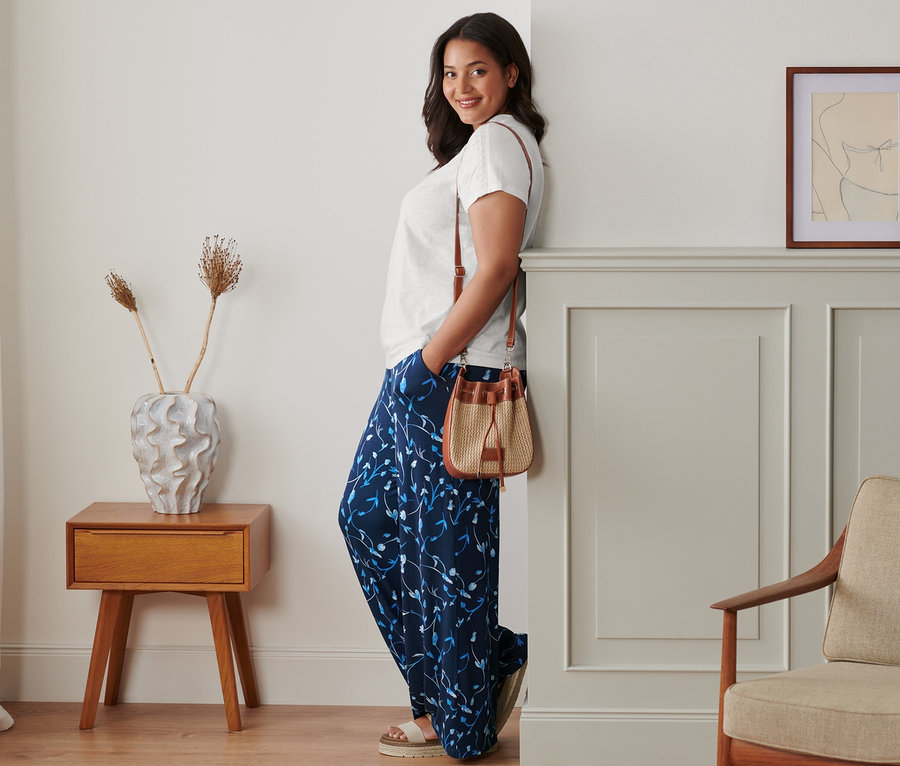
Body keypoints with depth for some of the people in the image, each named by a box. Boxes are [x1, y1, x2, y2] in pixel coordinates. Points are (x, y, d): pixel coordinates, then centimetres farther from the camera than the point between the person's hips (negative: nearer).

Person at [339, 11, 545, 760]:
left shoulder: (498, 141, -10)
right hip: (421, 369, 11)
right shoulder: (475, 144, 21)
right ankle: (489, 665, 22)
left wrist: (431, 361, -19)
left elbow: (494, 269, -20)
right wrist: (417, 364, 14)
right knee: (369, 514, 15)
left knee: (449, 542, -2)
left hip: (452, 374, -11)